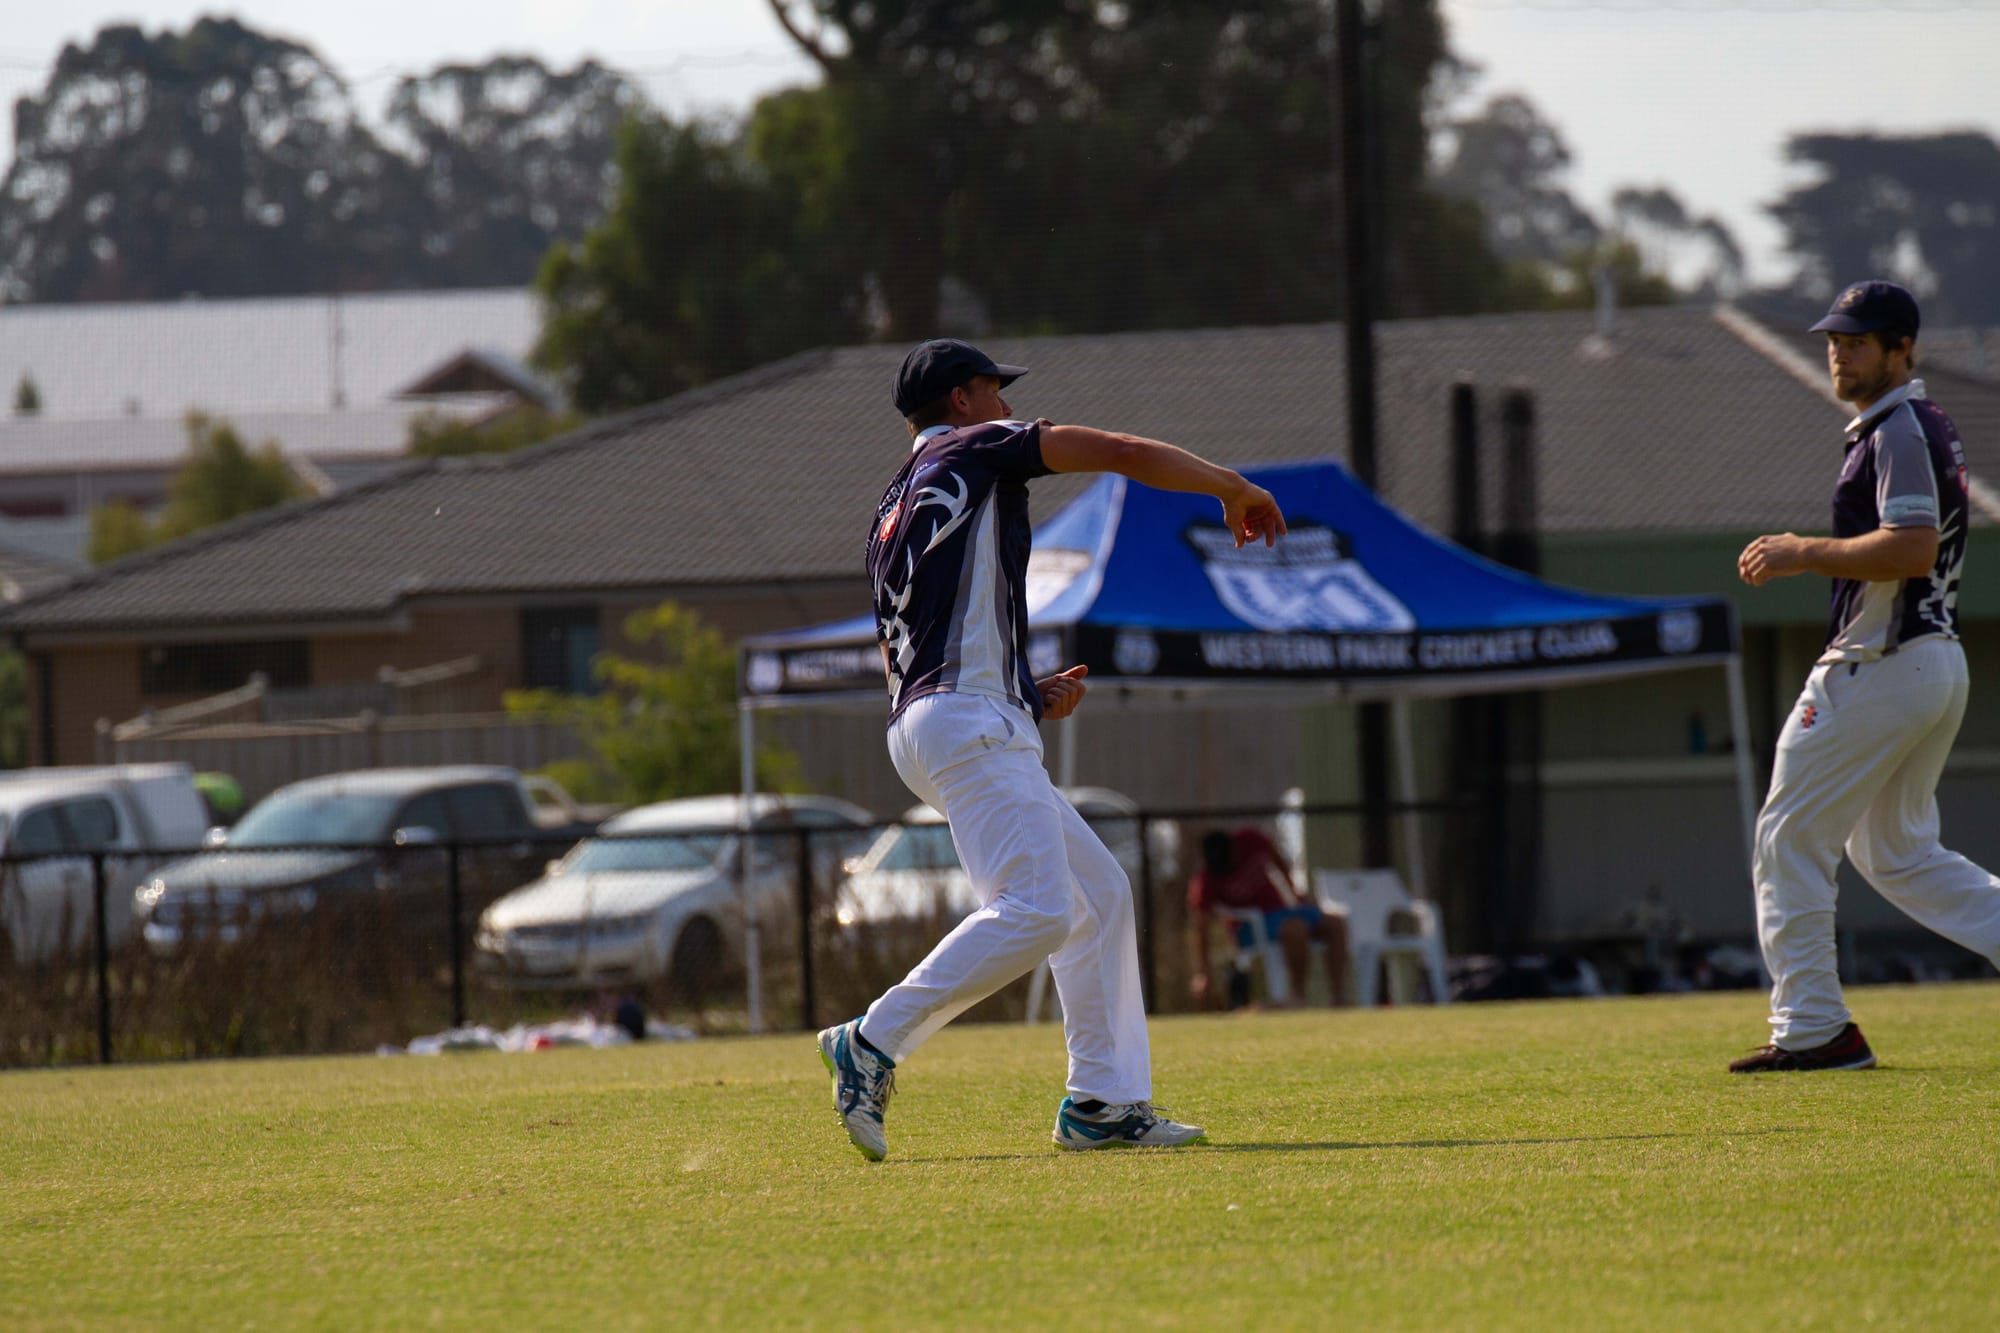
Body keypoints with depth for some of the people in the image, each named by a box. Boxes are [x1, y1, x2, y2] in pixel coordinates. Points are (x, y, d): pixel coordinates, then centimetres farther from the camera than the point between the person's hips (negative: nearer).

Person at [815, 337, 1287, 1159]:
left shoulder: (891, 517, 26)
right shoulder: (978, 449, 4)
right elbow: (1126, 455, 0)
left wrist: (1029, 697, 20)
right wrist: (1234, 491, 12)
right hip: (968, 722, -10)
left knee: (1099, 893, 11)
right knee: (1034, 909, -21)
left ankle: (1103, 1103, 6)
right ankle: (874, 1044, -24)